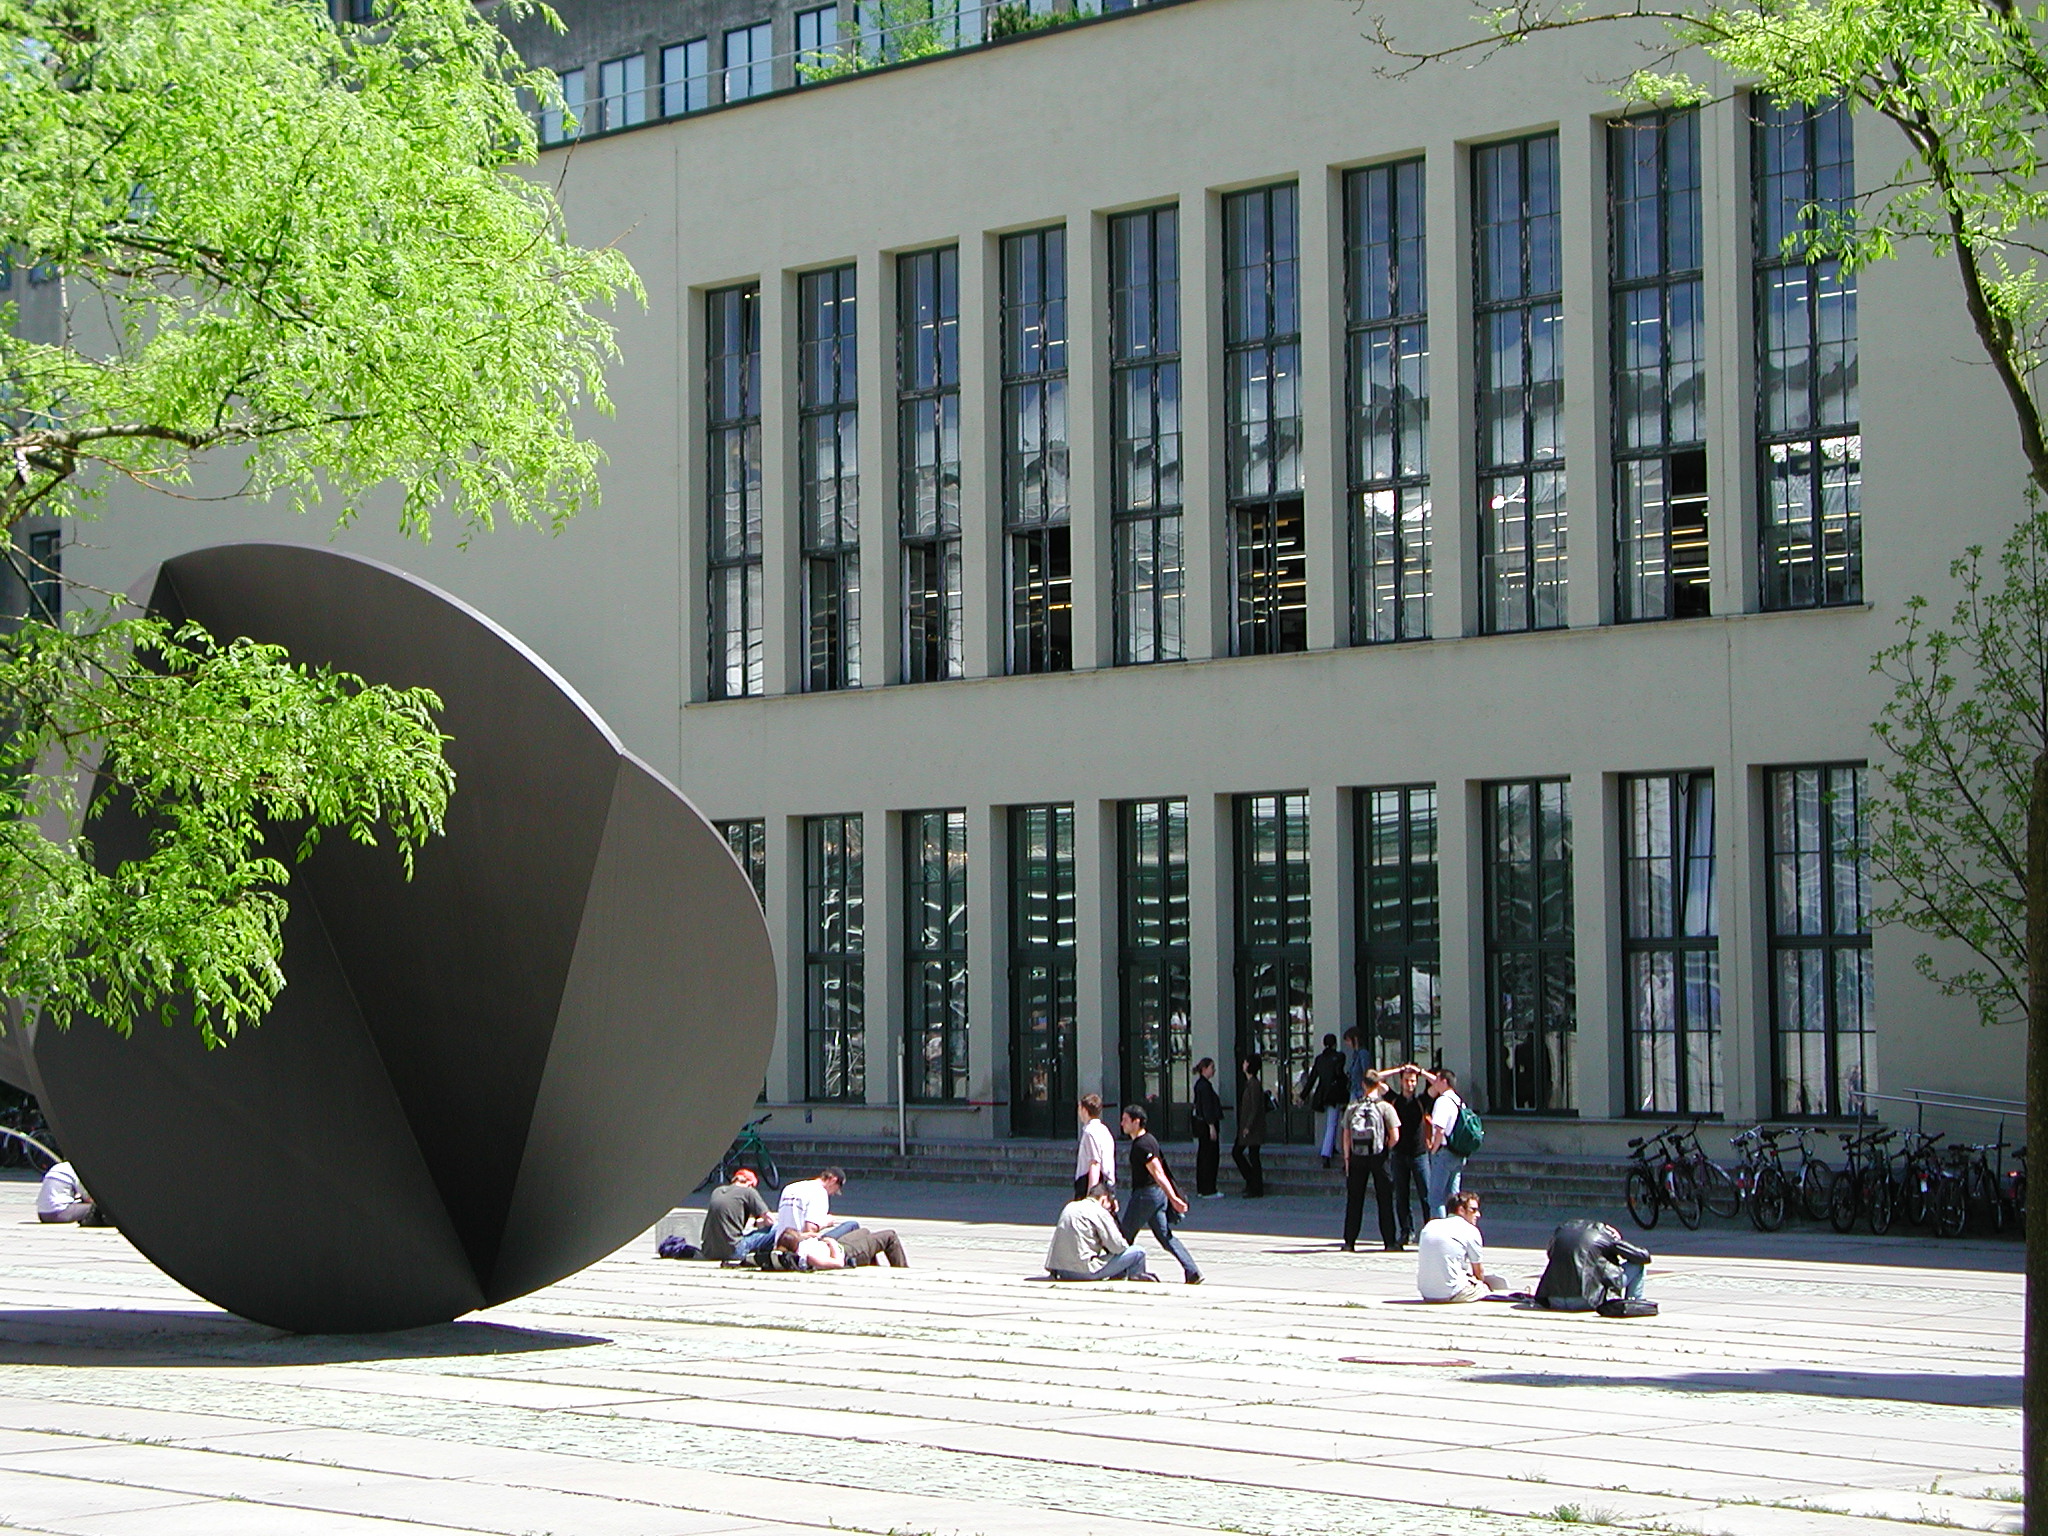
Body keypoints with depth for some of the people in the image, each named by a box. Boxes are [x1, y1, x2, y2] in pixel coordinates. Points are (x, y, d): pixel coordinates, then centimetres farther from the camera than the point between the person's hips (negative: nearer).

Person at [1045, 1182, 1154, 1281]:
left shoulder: (1070, 1206, 19)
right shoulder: (1099, 1212, -5)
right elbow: (1118, 1247, -7)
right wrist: (1126, 1244, 15)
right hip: (1084, 1271, -9)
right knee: (1138, 1252, -3)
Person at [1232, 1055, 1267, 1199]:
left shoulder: (1254, 1084, -16)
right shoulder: (1248, 1083, 13)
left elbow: (1255, 1108, -19)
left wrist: (1248, 1127, -20)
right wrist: (1243, 1126, 19)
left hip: (1253, 1127, -10)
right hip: (1246, 1126, 10)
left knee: (1253, 1156, -4)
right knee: (1236, 1152, 13)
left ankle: (1257, 1190, 2)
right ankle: (1252, 1181, 21)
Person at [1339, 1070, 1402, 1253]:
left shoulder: (1352, 1108, 4)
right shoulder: (1385, 1107, -5)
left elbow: (1346, 1137, 4)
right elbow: (1395, 1137, -8)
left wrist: (1347, 1159, 11)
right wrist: (1386, 1149, 10)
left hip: (1357, 1157, 2)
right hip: (1378, 1157, -2)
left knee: (1354, 1200, 7)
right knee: (1384, 1200, 4)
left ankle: (1349, 1242, 7)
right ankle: (1390, 1241, 4)